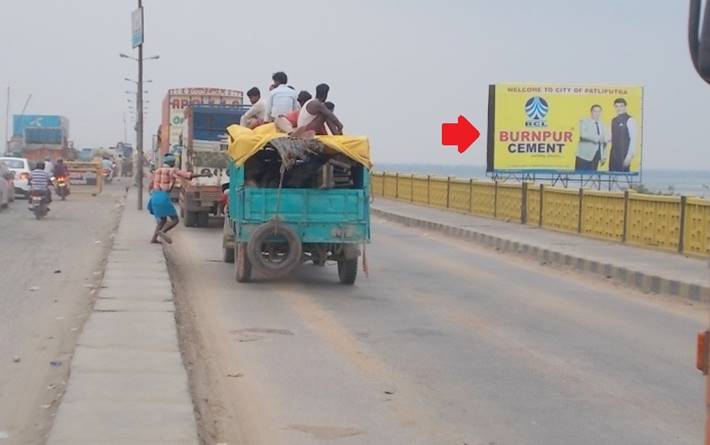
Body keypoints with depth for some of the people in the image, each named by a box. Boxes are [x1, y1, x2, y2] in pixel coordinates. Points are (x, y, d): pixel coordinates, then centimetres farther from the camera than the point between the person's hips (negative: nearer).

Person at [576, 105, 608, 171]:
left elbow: (604, 140, 16)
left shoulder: (602, 124, 15)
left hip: (596, 155, 5)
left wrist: (604, 156, 9)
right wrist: (598, 138, -22)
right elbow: (583, 134, -18)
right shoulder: (584, 122, 0)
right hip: (584, 155, -5)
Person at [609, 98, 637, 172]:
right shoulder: (614, 120, 14)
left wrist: (630, 155, -17)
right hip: (614, 153, 7)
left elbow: (633, 139, -12)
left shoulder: (629, 120, -8)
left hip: (624, 154, -7)